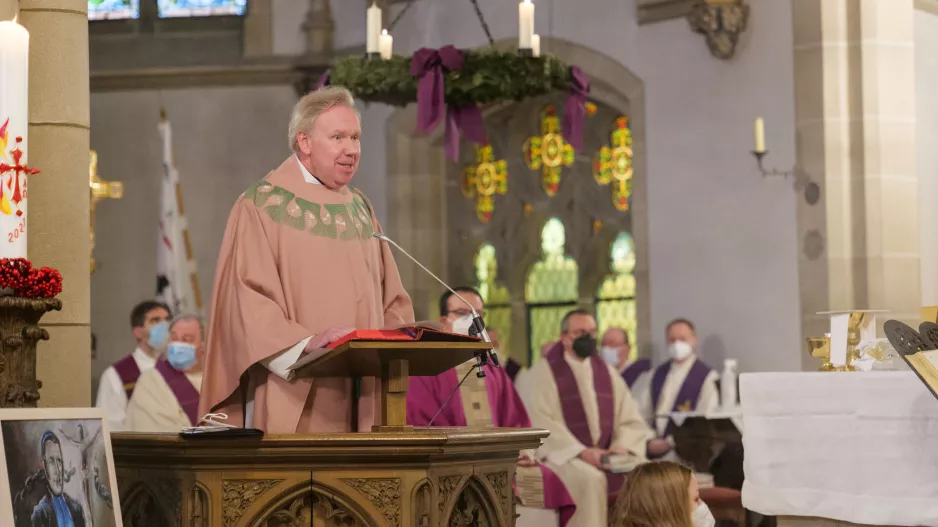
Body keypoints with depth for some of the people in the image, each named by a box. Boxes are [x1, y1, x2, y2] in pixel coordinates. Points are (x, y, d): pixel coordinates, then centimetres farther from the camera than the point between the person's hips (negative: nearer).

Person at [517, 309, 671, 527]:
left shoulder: (608, 374, 16)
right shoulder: (541, 374, -1)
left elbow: (630, 420, 11)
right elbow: (541, 424, -13)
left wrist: (623, 447, -11)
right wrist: (582, 452, -22)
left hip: (606, 457, 5)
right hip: (562, 456, -5)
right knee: (590, 478, -35)